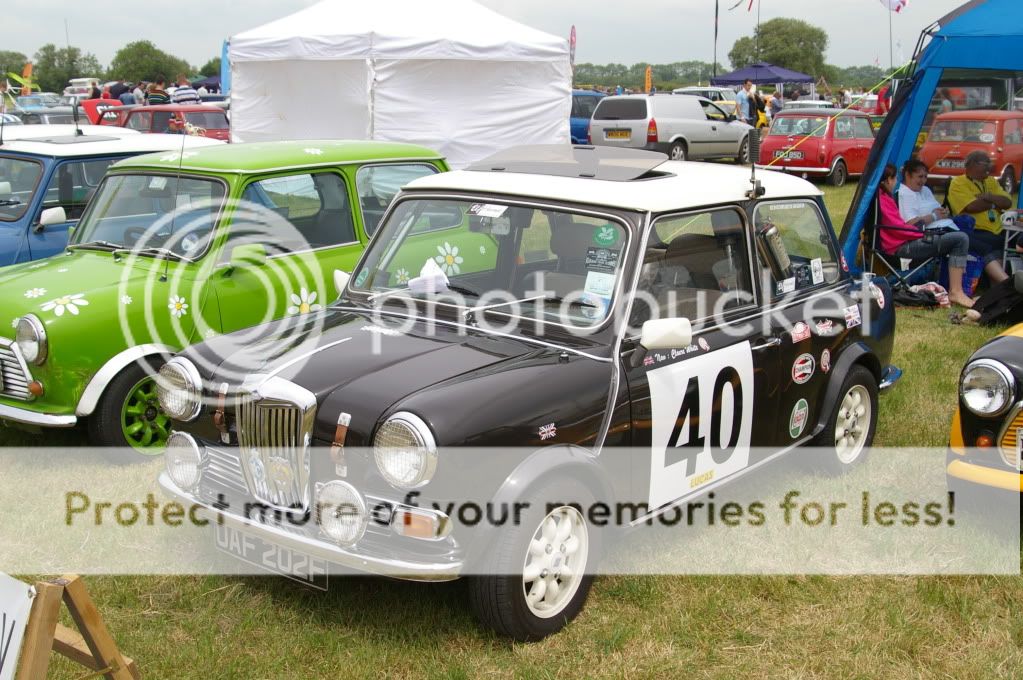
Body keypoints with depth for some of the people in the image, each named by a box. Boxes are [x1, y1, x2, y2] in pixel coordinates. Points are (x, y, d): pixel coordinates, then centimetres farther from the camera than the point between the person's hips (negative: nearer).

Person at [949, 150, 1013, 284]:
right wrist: (995, 203, 4)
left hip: (997, 233, 7)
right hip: (975, 233, -7)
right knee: (988, 251, -35)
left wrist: (989, 197, -6)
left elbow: (1008, 203, 12)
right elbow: (972, 207, -13)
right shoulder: (958, 183, 2)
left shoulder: (991, 181, 24)